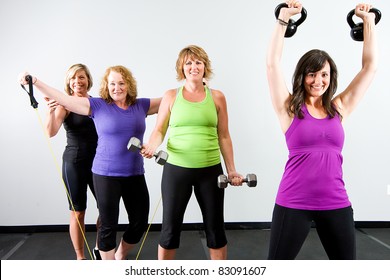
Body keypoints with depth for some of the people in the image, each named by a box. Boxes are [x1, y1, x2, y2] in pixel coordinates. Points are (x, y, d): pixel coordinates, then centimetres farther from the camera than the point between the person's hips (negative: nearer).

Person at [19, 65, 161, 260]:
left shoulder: (141, 105, 5)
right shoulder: (98, 105, -4)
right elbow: (64, 99, -9)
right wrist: (35, 82, -19)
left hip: (135, 174, 4)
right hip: (106, 175, -4)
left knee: (140, 223, 12)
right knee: (108, 225, 7)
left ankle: (120, 258, 39)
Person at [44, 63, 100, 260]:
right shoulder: (65, 104, -6)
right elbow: (51, 133, -20)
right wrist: (51, 112, -37)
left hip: (98, 161, 4)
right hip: (75, 162, -4)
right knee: (78, 213, 5)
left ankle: (99, 249, 29)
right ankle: (80, 257, 21)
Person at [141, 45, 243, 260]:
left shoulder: (217, 97, 4)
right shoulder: (171, 96, 2)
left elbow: (224, 136, 6)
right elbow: (159, 130, 1)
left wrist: (231, 170, 3)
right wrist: (151, 146, -21)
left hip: (210, 170, 1)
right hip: (176, 169, -1)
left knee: (215, 228, 11)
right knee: (170, 227, 9)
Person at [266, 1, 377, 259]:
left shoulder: (339, 108, 5)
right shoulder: (289, 108, -3)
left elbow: (370, 66, 7)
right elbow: (273, 63, -10)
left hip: (336, 204, 3)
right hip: (293, 203, -3)